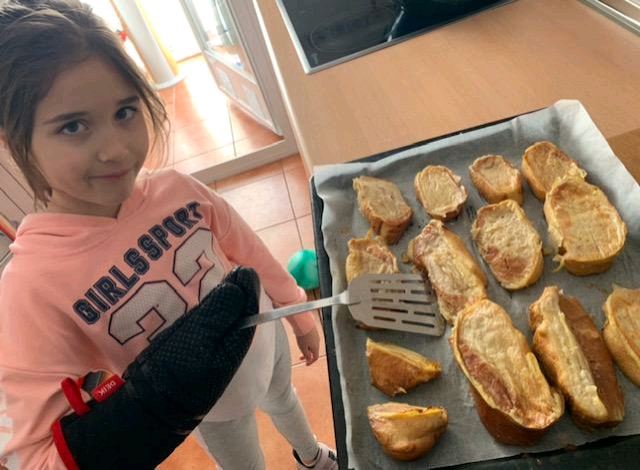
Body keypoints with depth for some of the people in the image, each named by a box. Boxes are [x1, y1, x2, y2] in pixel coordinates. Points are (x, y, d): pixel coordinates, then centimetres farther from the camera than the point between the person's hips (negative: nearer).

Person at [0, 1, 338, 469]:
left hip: (266, 337, 4)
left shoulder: (177, 189, -23)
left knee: (283, 397, 35)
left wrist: (298, 311, 6)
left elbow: (251, 252, -7)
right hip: (212, 407, -3)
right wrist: (152, 396, -43)